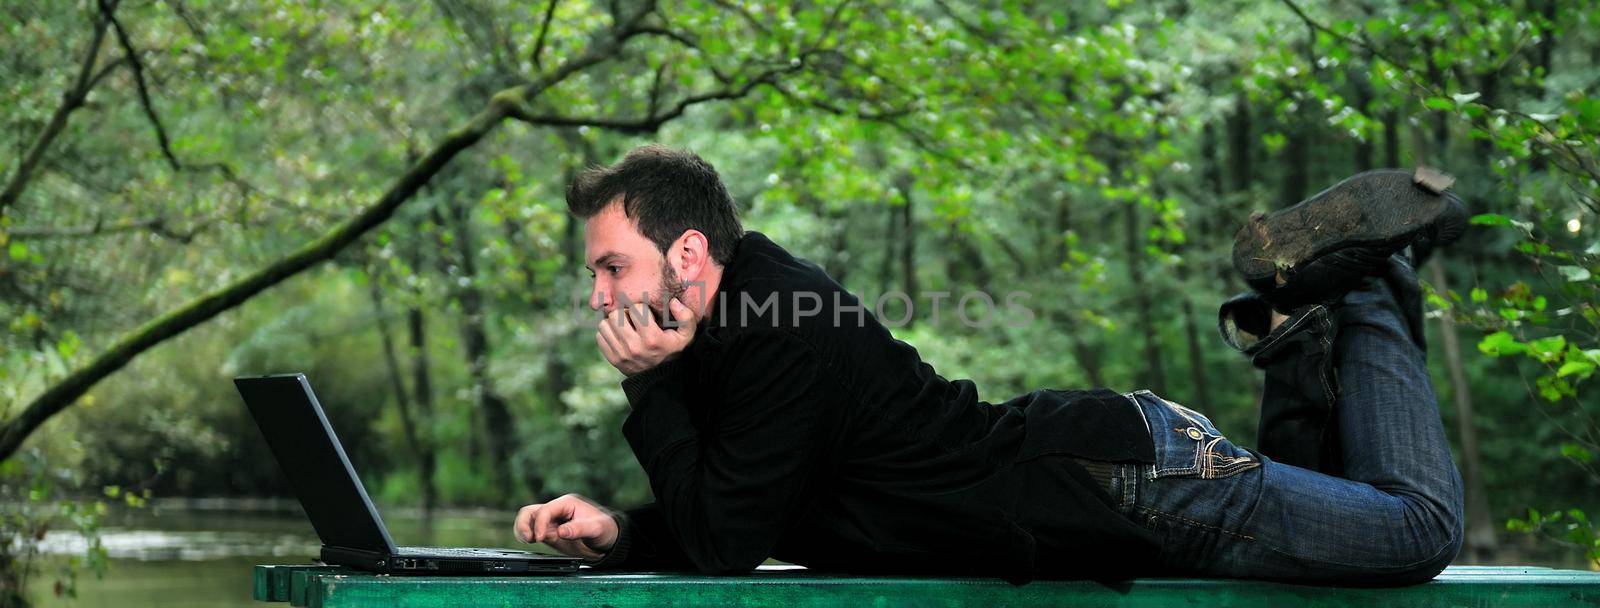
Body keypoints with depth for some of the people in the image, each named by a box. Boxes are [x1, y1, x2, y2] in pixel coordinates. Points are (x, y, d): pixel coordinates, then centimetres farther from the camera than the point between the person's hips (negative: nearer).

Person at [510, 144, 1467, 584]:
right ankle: (1306, 342, 23)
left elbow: (729, 545, -24)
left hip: (1131, 478, -9)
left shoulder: (788, 340, -24)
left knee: (1422, 527, 1)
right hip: (1104, 479, 9)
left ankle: (1367, 295, 14)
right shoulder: (729, 333, 5)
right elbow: (726, 520, 14)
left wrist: (651, 389, -20)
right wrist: (617, 532, -3)